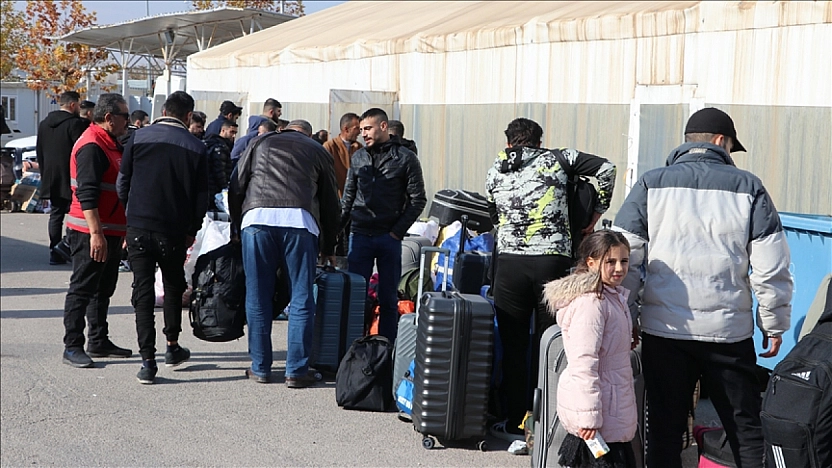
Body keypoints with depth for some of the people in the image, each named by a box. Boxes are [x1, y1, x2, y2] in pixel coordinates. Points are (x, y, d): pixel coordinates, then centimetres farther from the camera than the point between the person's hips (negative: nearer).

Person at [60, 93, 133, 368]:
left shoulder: (110, 144, 15)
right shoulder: (92, 146, -16)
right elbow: (87, 194, -23)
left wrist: (123, 231, 24)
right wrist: (96, 233, -27)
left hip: (110, 232, 10)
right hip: (91, 234, -10)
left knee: (103, 289, 15)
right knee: (82, 290, -4)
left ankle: (99, 342, 24)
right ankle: (72, 347, 2)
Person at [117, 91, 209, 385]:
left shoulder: (138, 138, -1)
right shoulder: (196, 147, -2)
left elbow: (123, 184, 3)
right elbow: (201, 197, 2)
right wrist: (192, 232, 14)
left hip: (138, 227, 0)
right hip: (174, 231, 0)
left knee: (143, 291, 3)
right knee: (174, 287, 21)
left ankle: (148, 361, -1)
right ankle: (172, 347, 31)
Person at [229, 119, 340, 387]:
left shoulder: (261, 144, 25)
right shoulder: (316, 151, 24)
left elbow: (235, 189, 18)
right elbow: (330, 202, 24)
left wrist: (238, 227, 27)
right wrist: (328, 249, 32)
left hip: (256, 217, 1)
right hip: (299, 220, -1)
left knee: (257, 297, 9)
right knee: (302, 299, 5)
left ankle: (260, 368, 14)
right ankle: (296, 371, 5)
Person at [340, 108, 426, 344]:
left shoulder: (405, 158, -1)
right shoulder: (358, 158, 11)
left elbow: (418, 200, -2)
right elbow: (348, 198, 15)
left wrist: (398, 231, -8)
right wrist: (337, 228, 5)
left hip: (389, 237, -3)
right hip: (360, 235, 3)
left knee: (388, 298, 4)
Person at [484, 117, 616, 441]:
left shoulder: (495, 171, 14)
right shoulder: (557, 158, 9)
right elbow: (606, 168, 3)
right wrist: (596, 214, 10)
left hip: (510, 261, 1)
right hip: (554, 259, -1)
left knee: (513, 345, 7)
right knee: (547, 344, 6)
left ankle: (516, 425, 11)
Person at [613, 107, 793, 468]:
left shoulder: (651, 184, 1)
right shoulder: (748, 187, 1)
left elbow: (626, 258, -1)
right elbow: (772, 268, 0)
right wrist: (774, 325, 11)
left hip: (663, 330, 1)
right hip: (729, 331, -1)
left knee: (664, 429, 10)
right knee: (746, 430, 11)